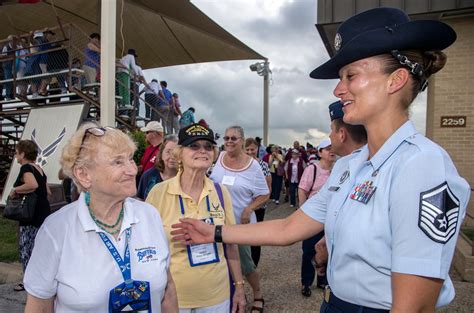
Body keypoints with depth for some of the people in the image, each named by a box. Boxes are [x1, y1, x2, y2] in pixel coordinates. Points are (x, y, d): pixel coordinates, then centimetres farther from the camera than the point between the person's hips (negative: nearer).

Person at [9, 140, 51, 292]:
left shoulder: (26, 168, -12)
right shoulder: (38, 168, 13)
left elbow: (32, 185, -33)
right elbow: (47, 191, 19)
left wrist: (15, 190, -19)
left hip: (32, 216, -9)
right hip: (44, 213, 9)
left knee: (26, 248, 3)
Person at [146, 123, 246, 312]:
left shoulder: (221, 192, -4)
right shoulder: (159, 192, -14)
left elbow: (230, 243, 5)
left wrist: (239, 286, 8)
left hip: (217, 294, 3)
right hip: (173, 296, -2)